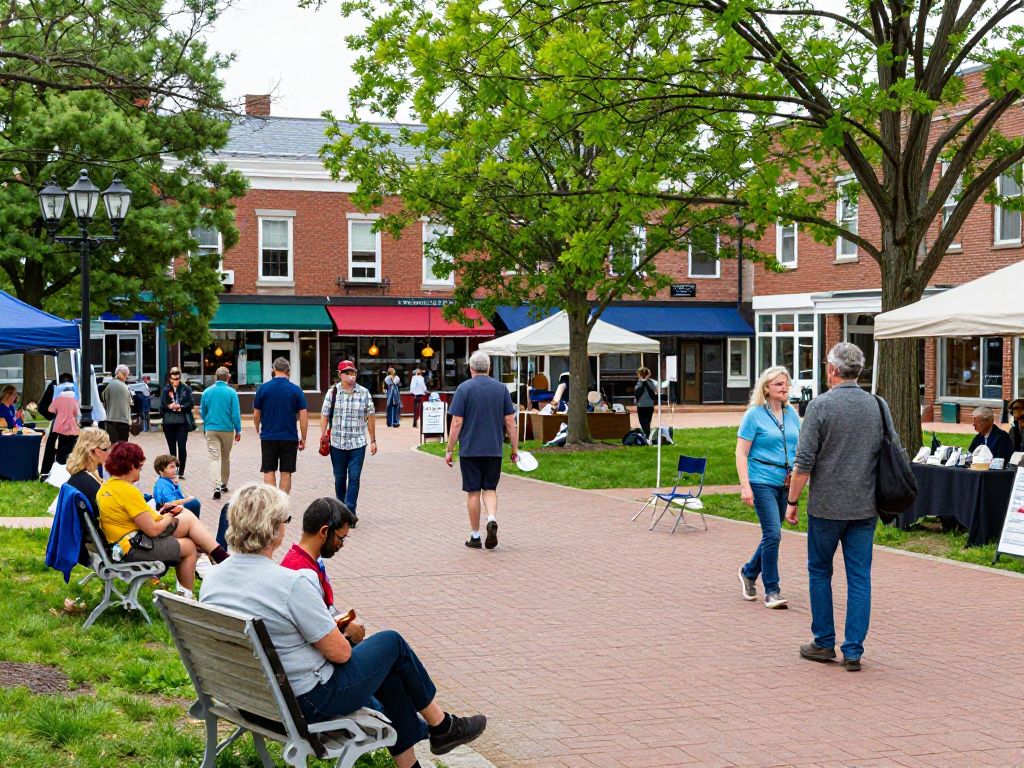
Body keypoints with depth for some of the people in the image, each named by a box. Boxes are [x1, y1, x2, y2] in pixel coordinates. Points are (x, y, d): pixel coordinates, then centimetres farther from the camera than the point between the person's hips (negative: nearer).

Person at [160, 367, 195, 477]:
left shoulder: (186, 389, 1)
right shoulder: (165, 390, 7)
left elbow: (191, 404, -2)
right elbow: (162, 405, 4)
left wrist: (180, 406, -16)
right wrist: (170, 406, -15)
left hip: (182, 422, -3)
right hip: (169, 422, 3)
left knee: (182, 447, -8)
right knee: (172, 448, 11)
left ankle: (181, 472, -4)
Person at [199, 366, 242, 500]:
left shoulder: (207, 392, 0)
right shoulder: (231, 392, -8)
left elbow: (202, 412, 11)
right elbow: (236, 413, -10)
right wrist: (238, 430, -1)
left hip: (211, 429, 1)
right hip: (227, 429, -1)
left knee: (214, 458, -4)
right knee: (226, 457, 17)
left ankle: (216, 486, -19)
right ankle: (224, 484, 29)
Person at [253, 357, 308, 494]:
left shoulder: (263, 388, -2)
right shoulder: (296, 390, -3)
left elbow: (256, 415, 4)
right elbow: (303, 416, -4)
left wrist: (258, 431, 21)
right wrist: (303, 438, 5)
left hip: (268, 437, 0)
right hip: (289, 437, 0)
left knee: (269, 472, 6)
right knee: (286, 473, 8)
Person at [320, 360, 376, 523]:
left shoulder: (364, 393, 2)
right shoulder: (332, 392, 2)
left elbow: (370, 417, 5)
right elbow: (324, 415, 4)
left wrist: (373, 440, 5)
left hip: (358, 444, -1)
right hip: (337, 443, 1)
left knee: (354, 478, -8)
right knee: (339, 478, 11)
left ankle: (350, 511, -8)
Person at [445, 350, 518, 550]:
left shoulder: (464, 388, -5)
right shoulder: (501, 388, 3)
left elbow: (457, 423, -8)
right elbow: (510, 422, 3)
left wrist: (449, 450, -1)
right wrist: (515, 449, 10)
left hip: (470, 450, -2)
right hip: (494, 449, 2)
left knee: (473, 492, 6)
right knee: (490, 489, 13)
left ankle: (475, 536, 11)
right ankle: (492, 520, -13)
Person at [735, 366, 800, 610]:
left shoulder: (791, 414, 10)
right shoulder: (754, 415, -6)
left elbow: (800, 447, 20)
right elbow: (741, 454, -7)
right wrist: (745, 486, -15)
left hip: (785, 482, 6)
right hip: (762, 481, -6)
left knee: (772, 534, 14)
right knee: (773, 534, -12)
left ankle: (749, 572, 36)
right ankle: (771, 591, -3)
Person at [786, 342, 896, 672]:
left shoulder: (820, 405, -11)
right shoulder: (878, 406, 3)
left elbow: (804, 462, -12)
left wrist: (792, 501, -2)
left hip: (826, 506, -3)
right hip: (866, 507, 4)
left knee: (819, 571, 13)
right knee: (859, 578, 6)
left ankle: (824, 643, 17)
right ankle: (853, 651, 6)